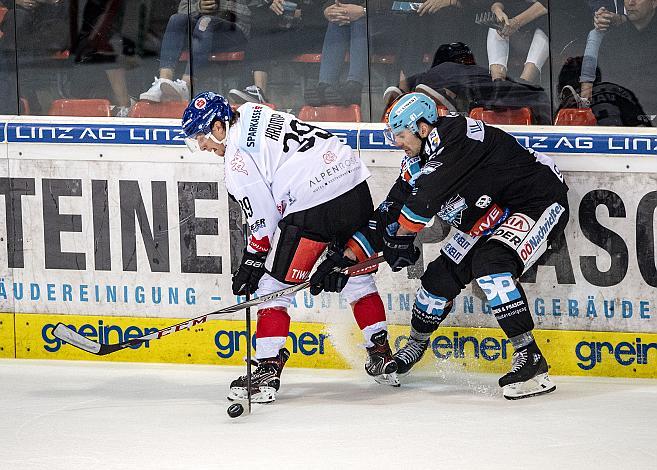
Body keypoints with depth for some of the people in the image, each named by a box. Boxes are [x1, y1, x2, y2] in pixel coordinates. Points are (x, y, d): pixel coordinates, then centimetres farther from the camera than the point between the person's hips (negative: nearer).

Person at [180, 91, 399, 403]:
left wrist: (252, 261, 9)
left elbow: (262, 216, -3)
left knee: (273, 287, 3)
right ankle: (382, 358, 31)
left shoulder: (237, 155, -4)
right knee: (357, 276, 25)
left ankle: (267, 372, -2)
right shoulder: (261, 115, 19)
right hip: (356, 190, 9)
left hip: (313, 209, -8)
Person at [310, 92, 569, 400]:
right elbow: (390, 210, 6)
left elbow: (428, 194, -33)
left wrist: (398, 238, -20)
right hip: (487, 218, 10)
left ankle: (530, 358, -28)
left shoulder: (452, 135, -26)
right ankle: (416, 345, 33)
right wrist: (347, 256, -3)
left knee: (490, 263, -30)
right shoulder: (416, 161, 3)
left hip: (540, 203, -10)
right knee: (441, 276, 8)